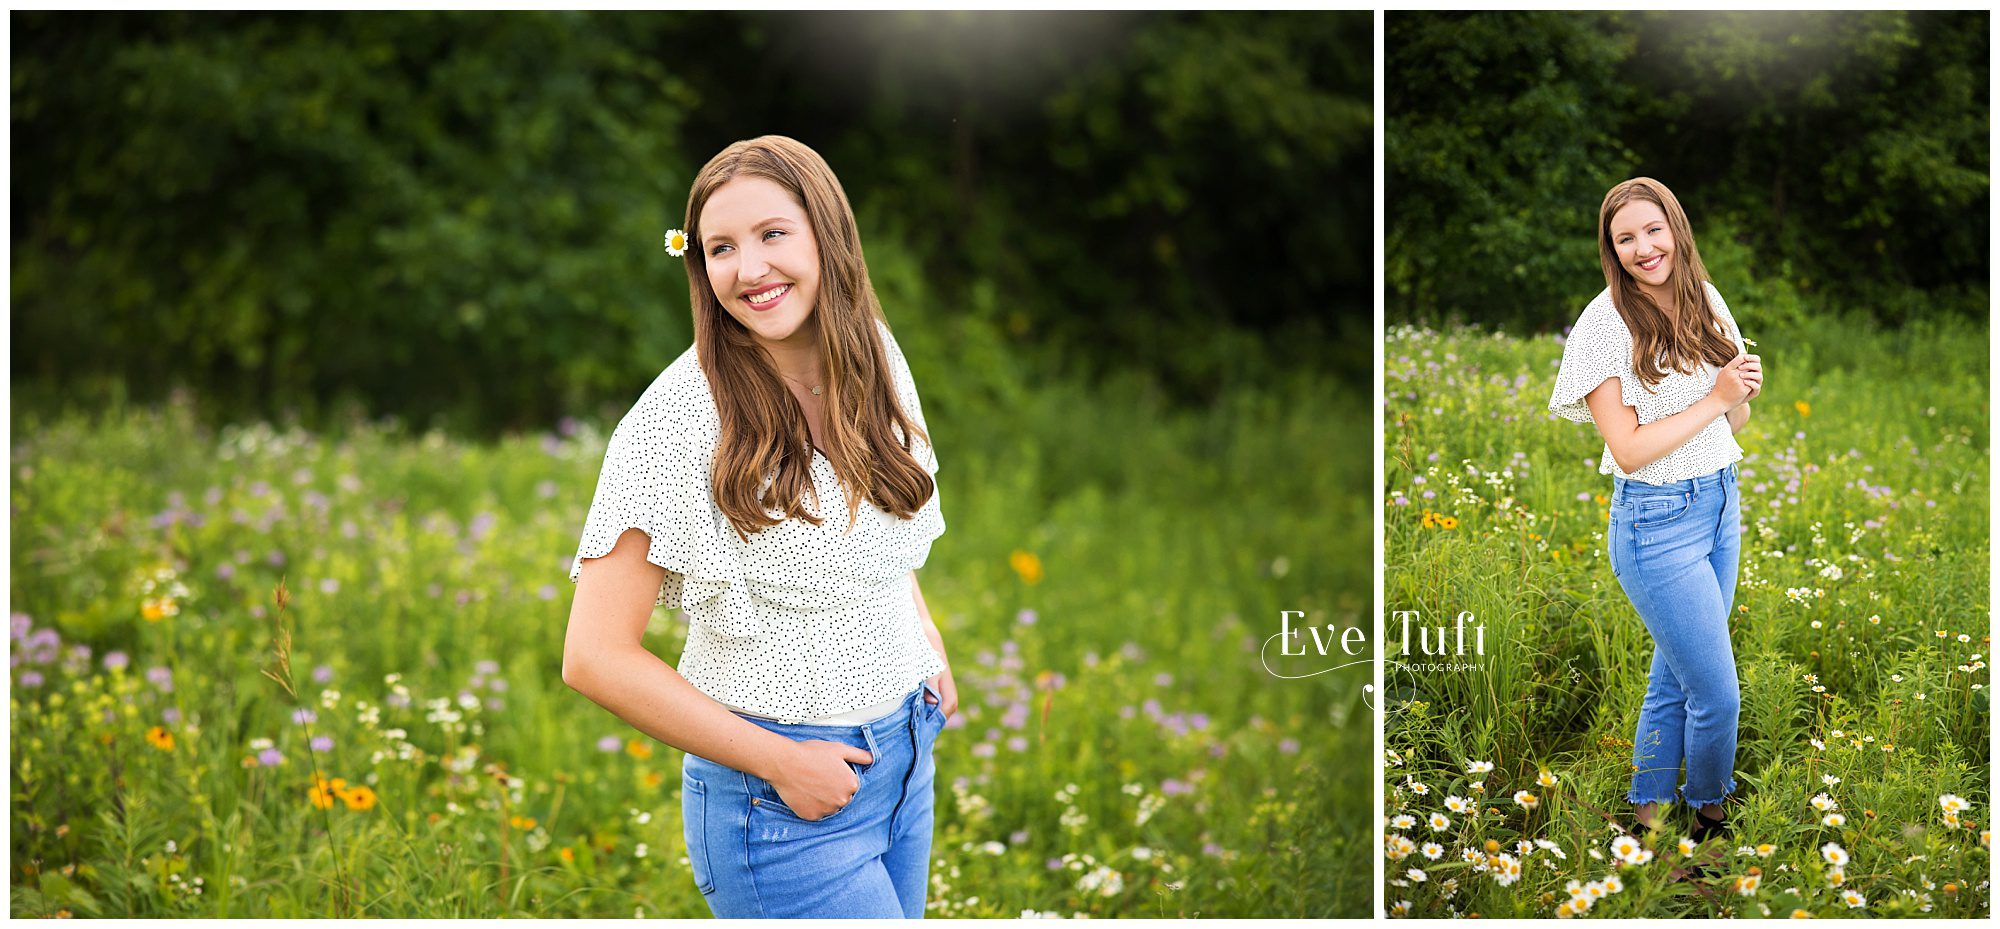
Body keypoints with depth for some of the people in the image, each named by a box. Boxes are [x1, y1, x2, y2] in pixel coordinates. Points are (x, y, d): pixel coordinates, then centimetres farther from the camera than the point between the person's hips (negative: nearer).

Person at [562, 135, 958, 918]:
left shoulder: (873, 355, 1)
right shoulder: (680, 419, -18)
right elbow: (595, 658, -20)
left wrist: (925, 638, 5)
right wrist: (781, 762, -17)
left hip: (906, 754, 6)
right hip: (778, 799, -6)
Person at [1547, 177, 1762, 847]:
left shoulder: (1707, 302, 3)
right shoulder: (1606, 324, -16)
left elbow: (1734, 421, 12)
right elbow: (1629, 449, -19)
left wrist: (1747, 392, -10)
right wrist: (1716, 398, -18)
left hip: (1721, 503, 6)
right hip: (1657, 522, -6)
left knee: (1675, 675, 15)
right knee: (1716, 691, -2)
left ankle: (1647, 808, 30)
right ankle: (1711, 815, 22)